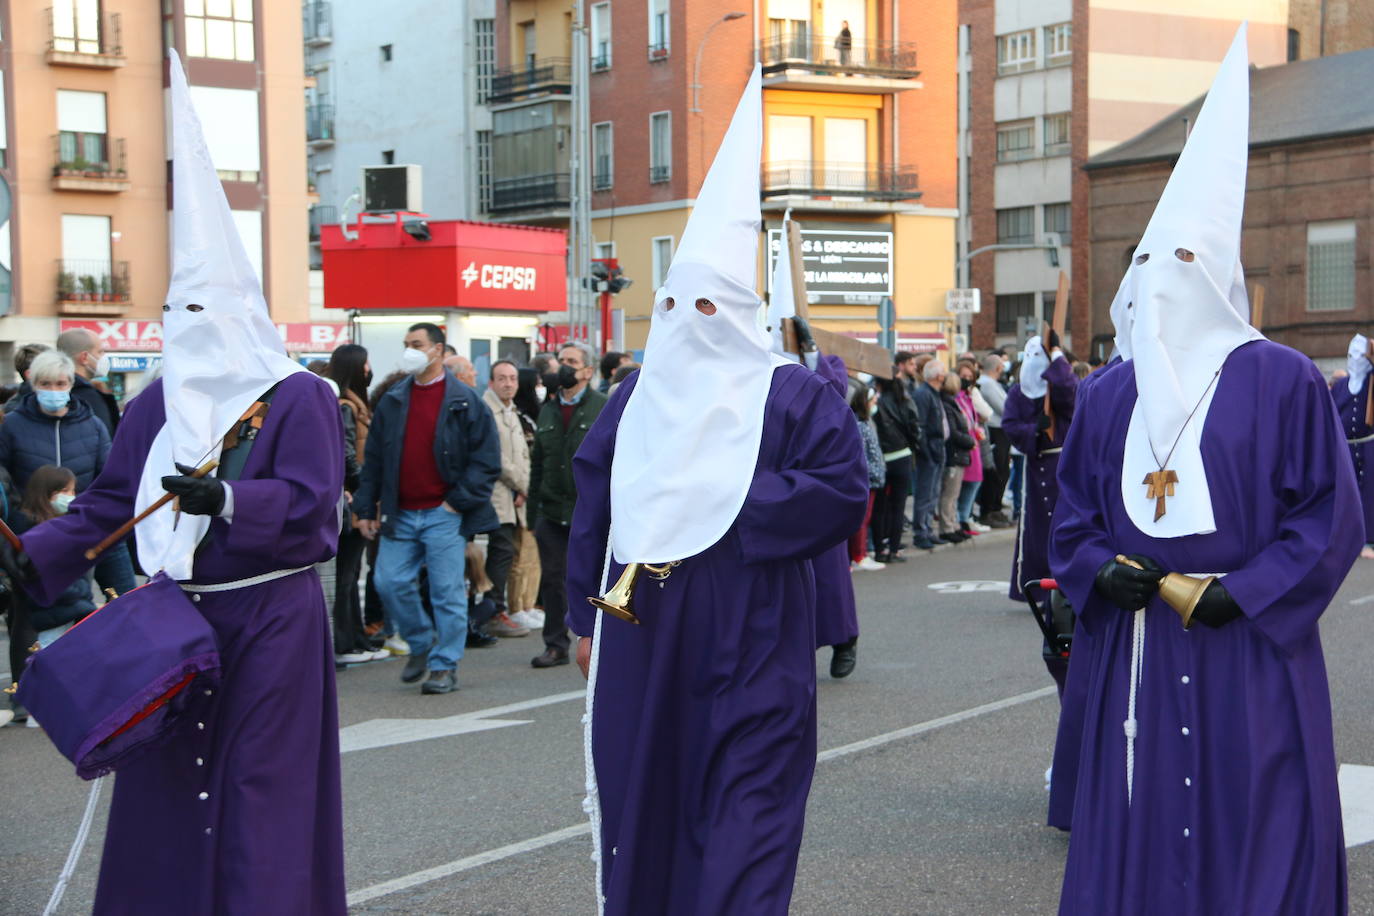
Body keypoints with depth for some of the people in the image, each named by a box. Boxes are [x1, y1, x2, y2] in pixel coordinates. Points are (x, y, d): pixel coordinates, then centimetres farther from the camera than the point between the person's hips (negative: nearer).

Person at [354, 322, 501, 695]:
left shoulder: (464, 401, -2)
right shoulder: (392, 400, 11)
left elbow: (486, 459, -3)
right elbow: (374, 458, 13)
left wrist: (460, 500, -10)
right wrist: (366, 508, 8)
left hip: (443, 514, -4)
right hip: (400, 514, 4)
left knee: (447, 591, -3)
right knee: (390, 582, 0)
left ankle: (445, 667, 7)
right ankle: (421, 642, 23)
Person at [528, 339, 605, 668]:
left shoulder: (603, 408, -2)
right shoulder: (548, 411, 14)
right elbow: (537, 464, 16)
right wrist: (533, 510, 11)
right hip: (552, 513, 5)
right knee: (552, 579, 7)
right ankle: (556, 645, 15)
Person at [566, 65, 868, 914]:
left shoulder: (794, 393, -4)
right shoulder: (640, 392, 8)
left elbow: (844, 489, -14)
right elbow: (595, 505, 11)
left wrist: (731, 506, -16)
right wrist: (585, 614, 10)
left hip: (750, 643, -4)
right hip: (641, 634, 4)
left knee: (744, 817, -2)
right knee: (643, 800, 10)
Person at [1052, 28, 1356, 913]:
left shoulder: (1281, 382, -3)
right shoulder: (1110, 393, 10)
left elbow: (1332, 515, -4)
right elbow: (1074, 509, 16)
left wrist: (1244, 593, -13)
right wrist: (1100, 571, -4)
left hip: (1250, 656, -4)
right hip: (1135, 646, 4)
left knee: (1251, 835, 0)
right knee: (1136, 834, 6)